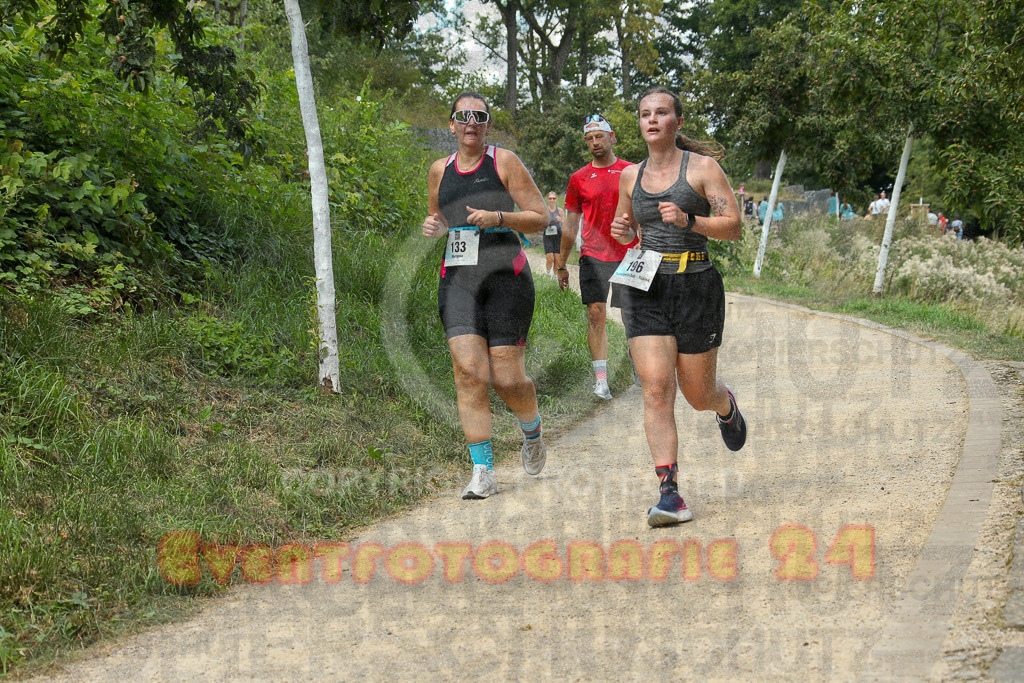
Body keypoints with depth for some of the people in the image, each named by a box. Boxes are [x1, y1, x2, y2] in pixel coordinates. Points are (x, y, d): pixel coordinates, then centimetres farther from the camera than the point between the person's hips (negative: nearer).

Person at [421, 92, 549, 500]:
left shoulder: (504, 162, 0)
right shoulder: (440, 170, 12)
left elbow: (540, 218, -1)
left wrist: (499, 217, -16)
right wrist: (433, 226, 5)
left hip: (506, 279, -3)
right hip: (457, 280, 3)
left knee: (507, 378, -4)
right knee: (469, 374, -11)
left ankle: (532, 430, 31)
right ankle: (483, 473, -6)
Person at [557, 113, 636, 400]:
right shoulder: (579, 178, 7)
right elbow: (571, 225, 12)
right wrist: (561, 265, 12)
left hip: (628, 255, 0)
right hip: (593, 256, 0)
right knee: (596, 315, -8)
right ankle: (601, 379, -7)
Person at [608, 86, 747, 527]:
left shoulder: (702, 167, -1)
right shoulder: (630, 176, 11)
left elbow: (733, 227, -6)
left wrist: (688, 221, -21)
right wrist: (622, 231, 2)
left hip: (696, 285, -3)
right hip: (645, 289, 3)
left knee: (698, 395, 7)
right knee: (656, 388, -12)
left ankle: (727, 407, 46)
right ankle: (669, 494, -12)